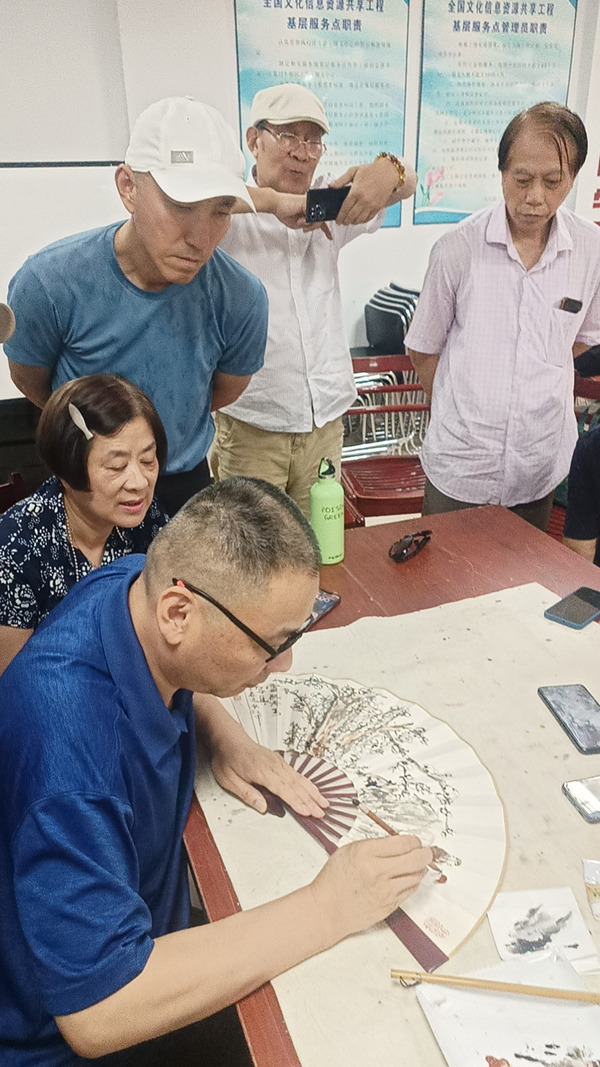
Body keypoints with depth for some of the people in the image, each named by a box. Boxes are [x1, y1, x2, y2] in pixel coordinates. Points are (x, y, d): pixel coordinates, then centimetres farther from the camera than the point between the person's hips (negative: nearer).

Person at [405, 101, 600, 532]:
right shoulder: (459, 247, -8)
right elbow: (423, 347, 1)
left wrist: (536, 389, 10)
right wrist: (461, 409, 6)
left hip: (541, 469, 2)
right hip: (460, 464, -2)